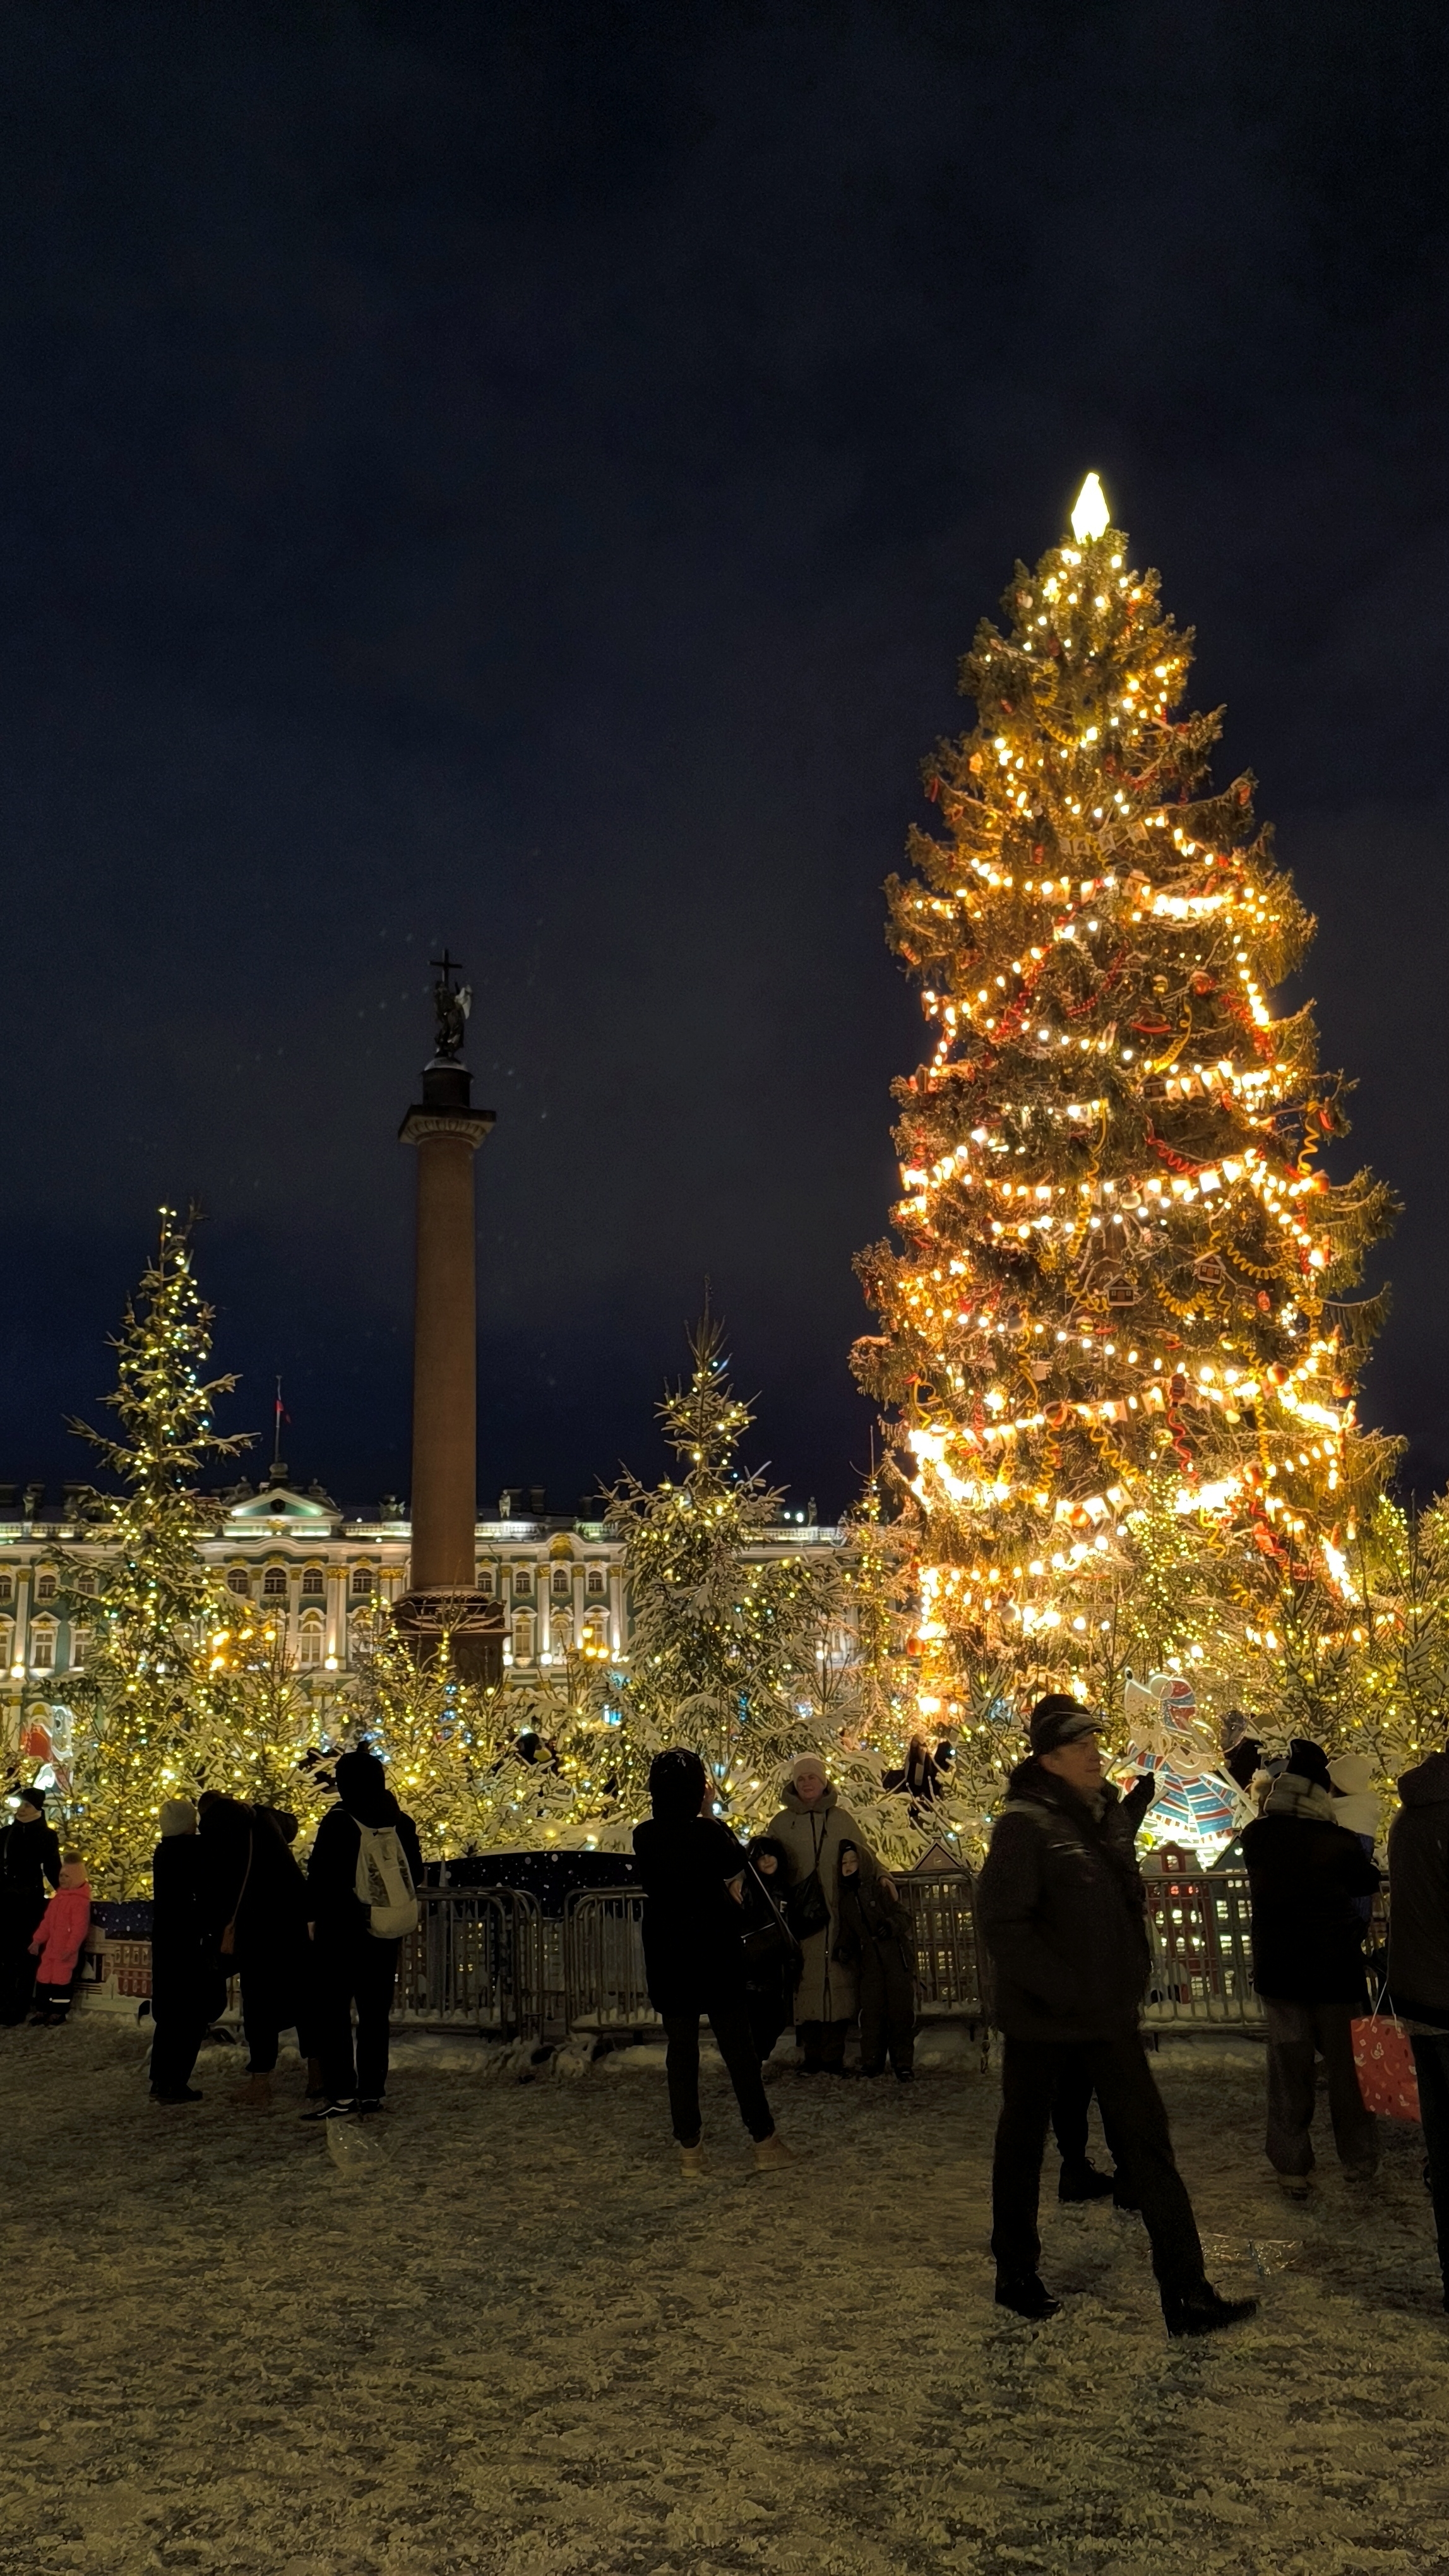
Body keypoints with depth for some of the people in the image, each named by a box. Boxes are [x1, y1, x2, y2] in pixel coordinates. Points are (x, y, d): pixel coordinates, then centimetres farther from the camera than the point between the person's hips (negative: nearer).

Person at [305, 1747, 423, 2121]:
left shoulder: (338, 1823, -12)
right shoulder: (401, 1824, 4)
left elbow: (320, 1879, -9)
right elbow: (415, 1876, 14)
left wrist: (314, 1916, 3)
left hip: (341, 1932, -5)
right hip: (385, 1934, 5)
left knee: (333, 2012, -1)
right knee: (375, 2013, 11)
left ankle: (340, 2093, -8)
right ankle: (372, 2091, 11)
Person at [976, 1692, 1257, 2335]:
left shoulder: (1107, 1813, 6)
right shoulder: (1024, 1824, -17)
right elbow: (1001, 1925, -22)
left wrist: (1132, 1980, 10)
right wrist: (1067, 1992, -22)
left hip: (1108, 2014, 6)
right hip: (1041, 2016, -6)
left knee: (1148, 2140, 3)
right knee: (1023, 2142, 11)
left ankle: (1186, 2293, 7)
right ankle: (1015, 2276, 28)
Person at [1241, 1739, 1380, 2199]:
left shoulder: (1255, 1836, -10)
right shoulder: (1339, 1842, -17)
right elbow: (1368, 1882, 2)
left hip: (1278, 1969, 2)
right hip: (1335, 1969, -2)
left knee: (1288, 2069, 11)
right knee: (1346, 2066, 14)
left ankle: (1291, 2168, 15)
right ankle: (1358, 2160, 24)